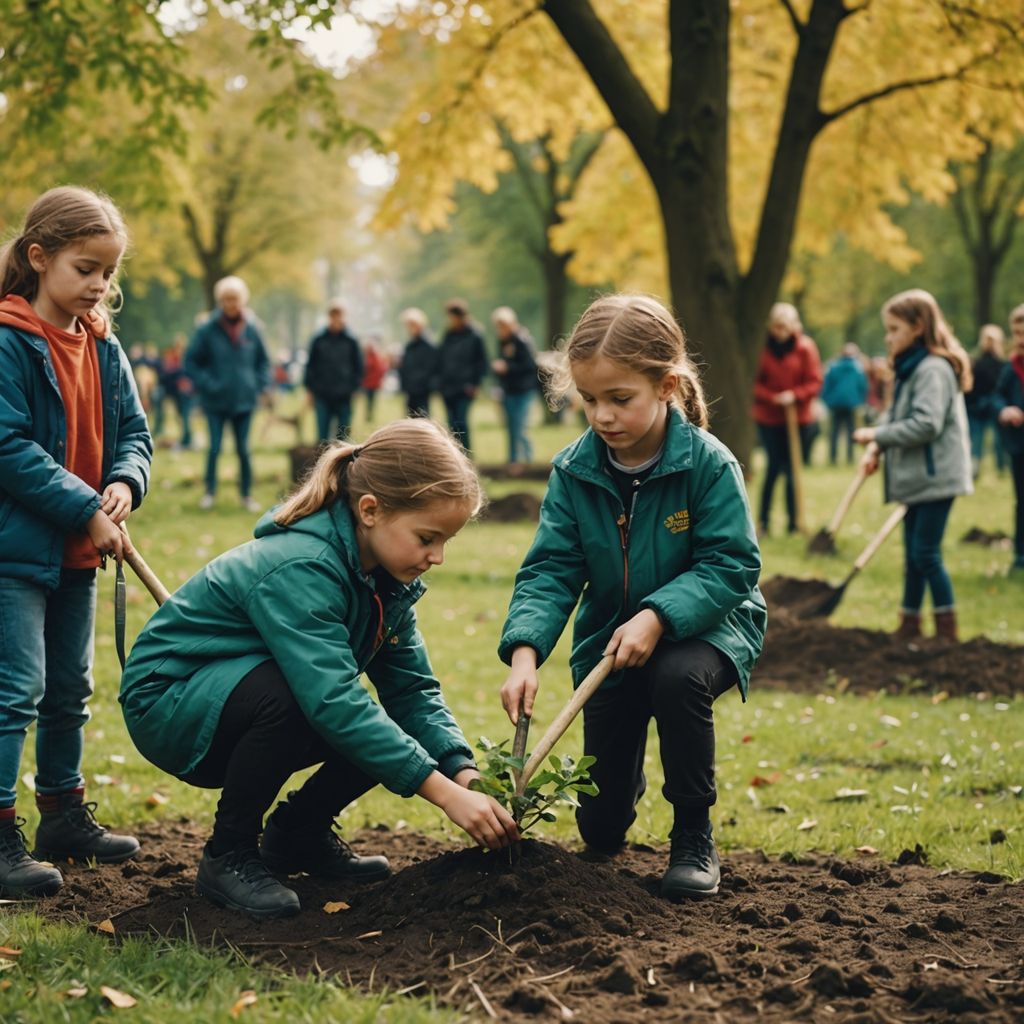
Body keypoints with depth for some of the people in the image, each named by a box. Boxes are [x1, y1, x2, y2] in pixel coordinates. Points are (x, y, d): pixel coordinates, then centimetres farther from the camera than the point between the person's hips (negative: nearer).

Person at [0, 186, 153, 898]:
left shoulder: (105, 349, 9)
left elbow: (134, 433, 12)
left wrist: (125, 484, -10)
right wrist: (86, 510, -21)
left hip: (78, 553, 8)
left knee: (70, 691, 17)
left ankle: (65, 817, 29)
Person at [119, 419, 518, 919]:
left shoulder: (388, 578, -4)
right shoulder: (299, 571, -32)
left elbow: (413, 687, -6)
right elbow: (334, 703, -40)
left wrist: (466, 774, -23)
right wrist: (444, 792, -40)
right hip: (167, 702, -8)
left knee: (395, 728, -12)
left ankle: (300, 831, 12)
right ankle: (228, 855, -16)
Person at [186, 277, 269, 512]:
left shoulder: (251, 329, 0)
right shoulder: (207, 329, -8)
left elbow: (263, 361, 14)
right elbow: (191, 361, -1)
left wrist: (260, 385, 2)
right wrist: (206, 384, -10)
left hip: (244, 400, 2)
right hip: (216, 401, -2)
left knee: (243, 449, 7)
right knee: (214, 448, 1)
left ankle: (246, 494, 17)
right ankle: (210, 492, 17)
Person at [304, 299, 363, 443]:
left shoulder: (351, 340, 2)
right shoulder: (318, 339, 2)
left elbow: (358, 367, 7)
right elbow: (310, 366, 7)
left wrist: (354, 389, 0)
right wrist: (310, 390, 3)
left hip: (344, 398, 0)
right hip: (322, 397, 0)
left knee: (343, 436, 4)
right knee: (322, 435, 0)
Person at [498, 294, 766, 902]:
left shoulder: (708, 464, -21)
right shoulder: (574, 471, -11)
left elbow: (731, 567, -22)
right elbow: (550, 570, -13)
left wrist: (657, 615, -36)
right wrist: (524, 651, -29)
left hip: (701, 626, -3)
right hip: (609, 642, 3)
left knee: (678, 677, -41)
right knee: (600, 830, 3)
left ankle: (694, 838, -17)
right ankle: (629, 778, 44)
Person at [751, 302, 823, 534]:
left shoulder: (805, 348, -3)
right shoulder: (764, 347, -2)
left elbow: (815, 382, -3)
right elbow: (756, 383, 1)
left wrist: (794, 395, -17)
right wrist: (772, 397, -15)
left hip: (799, 419, 0)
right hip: (769, 417, 0)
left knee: (793, 470, 4)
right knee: (774, 467, -5)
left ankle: (794, 522, 11)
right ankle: (762, 519, 5)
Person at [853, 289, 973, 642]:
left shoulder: (934, 368, -17)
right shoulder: (909, 368, 15)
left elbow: (926, 424, -25)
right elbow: (896, 416, 14)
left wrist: (878, 435, -17)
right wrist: (877, 448, -3)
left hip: (935, 476, -10)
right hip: (915, 478, 10)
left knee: (926, 553, -7)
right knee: (913, 553, 14)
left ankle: (947, 629, 0)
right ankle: (909, 625, 21)